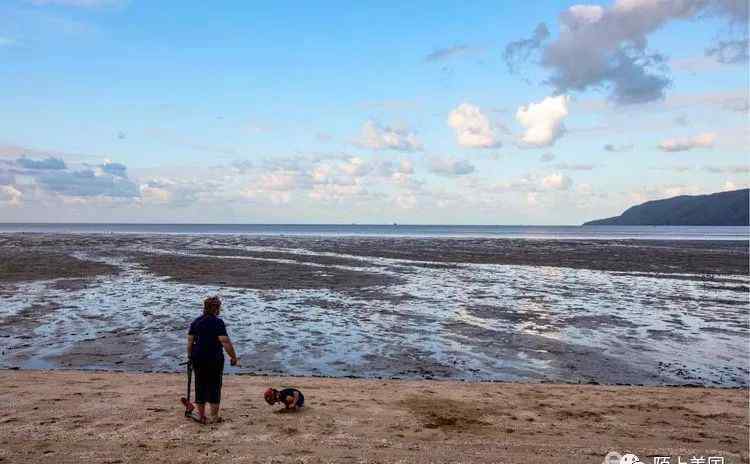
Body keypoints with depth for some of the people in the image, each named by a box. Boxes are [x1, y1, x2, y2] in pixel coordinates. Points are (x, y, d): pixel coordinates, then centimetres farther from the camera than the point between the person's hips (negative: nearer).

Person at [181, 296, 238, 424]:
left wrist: (190, 356, 18)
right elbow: (225, 342, -18)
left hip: (198, 359, 5)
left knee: (200, 386, 13)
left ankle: (201, 415, 20)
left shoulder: (196, 322, 7)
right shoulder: (218, 322, -12)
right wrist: (233, 357, -11)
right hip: (214, 359, -5)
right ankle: (213, 416, 11)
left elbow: (190, 341, 7)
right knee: (214, 386, 6)